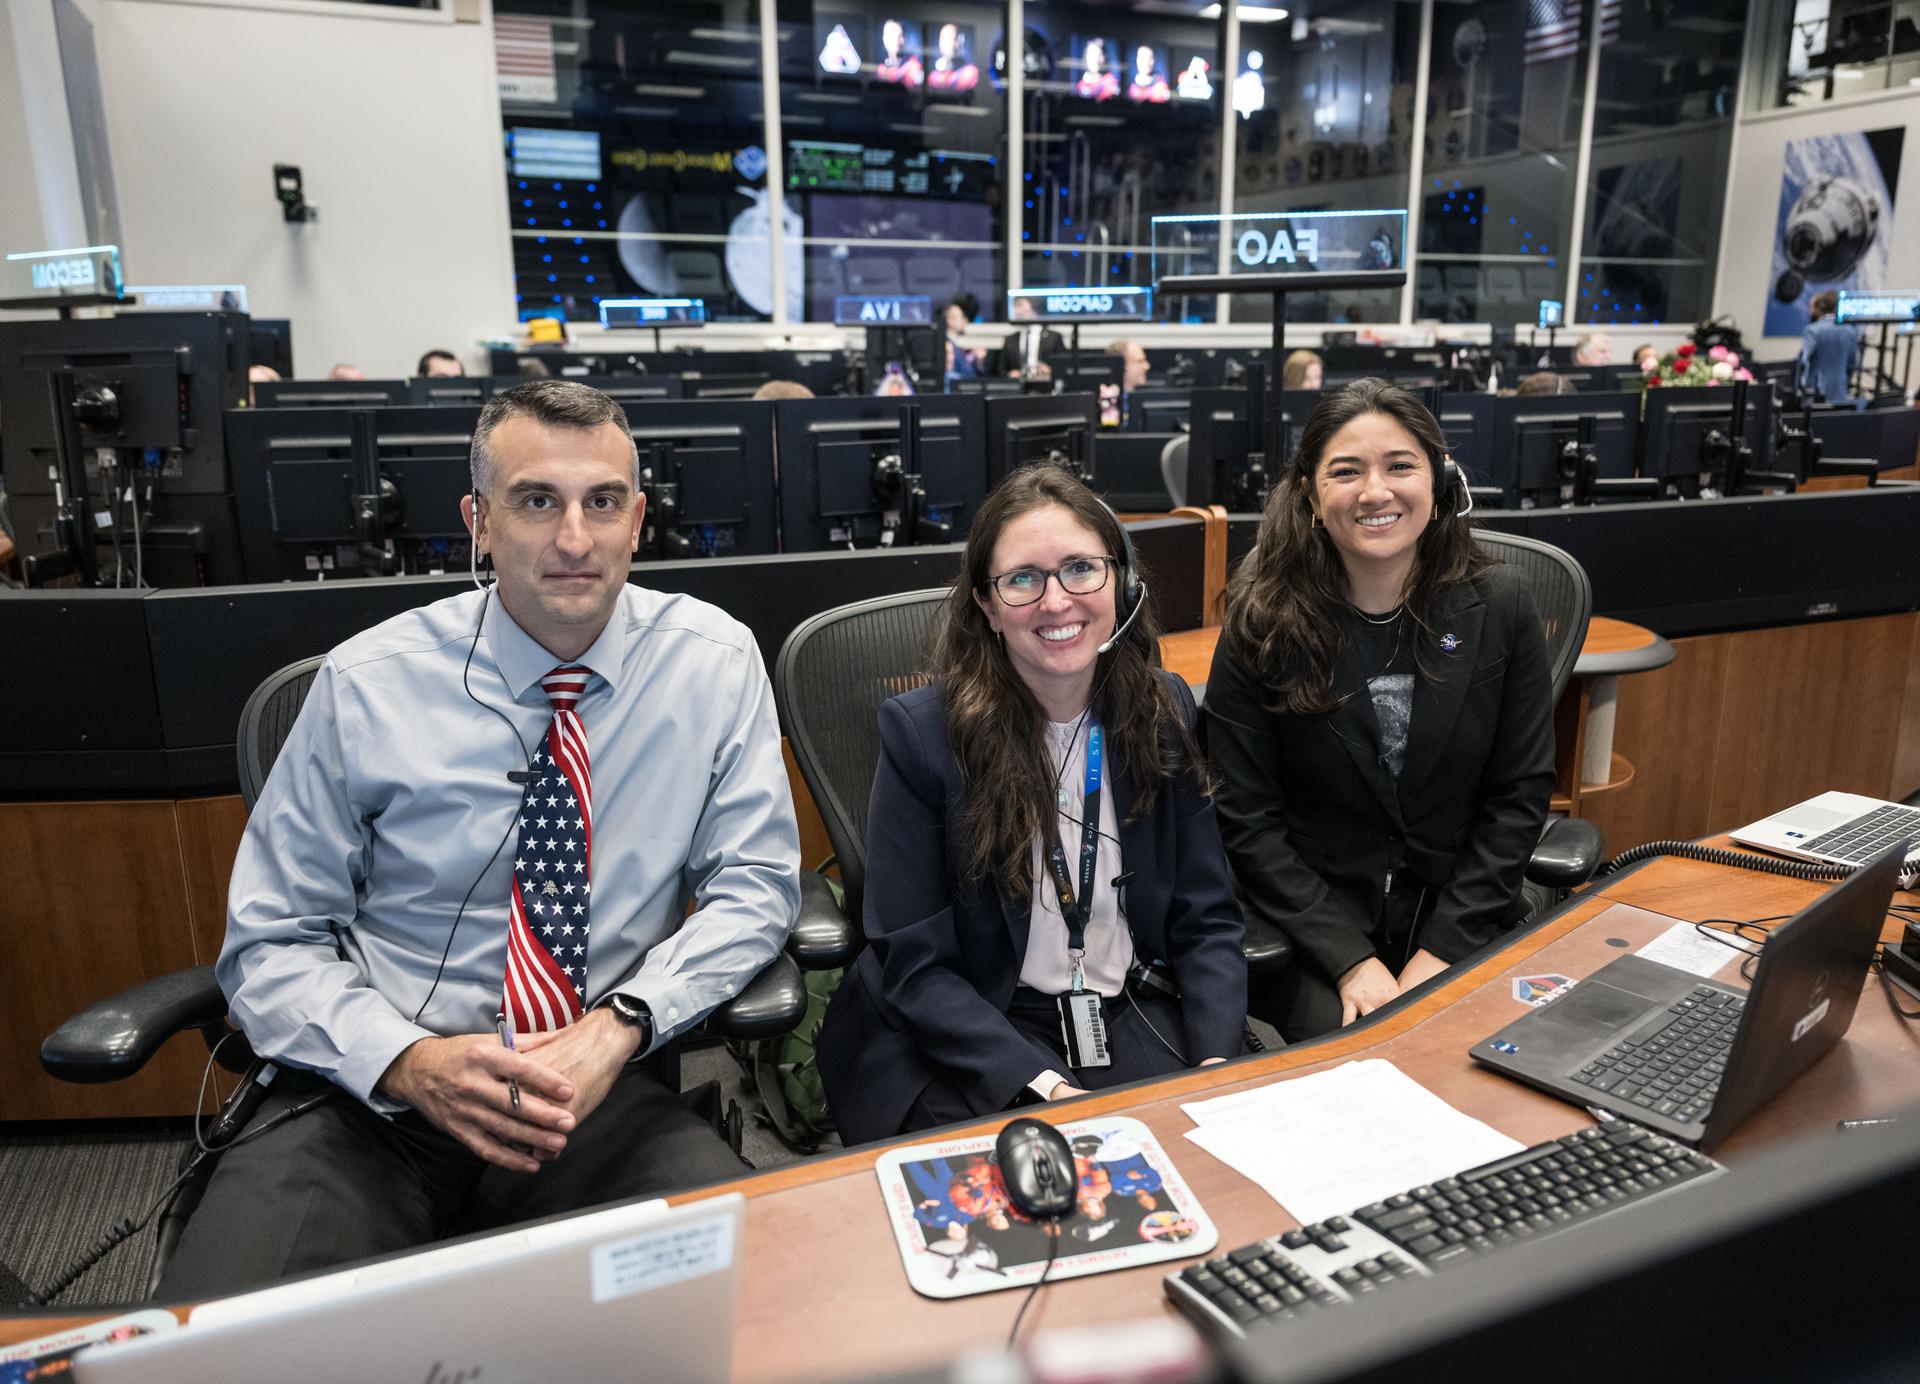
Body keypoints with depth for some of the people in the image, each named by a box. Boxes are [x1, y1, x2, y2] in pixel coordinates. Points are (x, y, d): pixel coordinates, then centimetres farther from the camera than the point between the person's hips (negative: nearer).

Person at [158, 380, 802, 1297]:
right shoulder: (366, 683, -4)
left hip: (602, 1089, 1)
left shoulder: (715, 661, -2)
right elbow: (269, 943, 1)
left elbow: (753, 887, -1)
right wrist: (408, 1059, -18)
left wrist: (620, 1026, -17)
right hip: (373, 1094, 0)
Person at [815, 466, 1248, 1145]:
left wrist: (1216, 1062, -13)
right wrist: (1043, 1085, -21)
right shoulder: (921, 733, -12)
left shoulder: (1165, 712, 0)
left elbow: (1206, 920, 4)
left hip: (1141, 1024, 4)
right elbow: (913, 963, -10)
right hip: (970, 1047, -3)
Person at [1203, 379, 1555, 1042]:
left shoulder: (1499, 606, -1)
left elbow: (1520, 794, 0)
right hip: (1316, 930, -2)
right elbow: (1247, 819, -7)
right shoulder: (1263, 624, -6)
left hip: (1464, 918, 2)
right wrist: (1351, 961, -16)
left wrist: (1440, 952, -9)